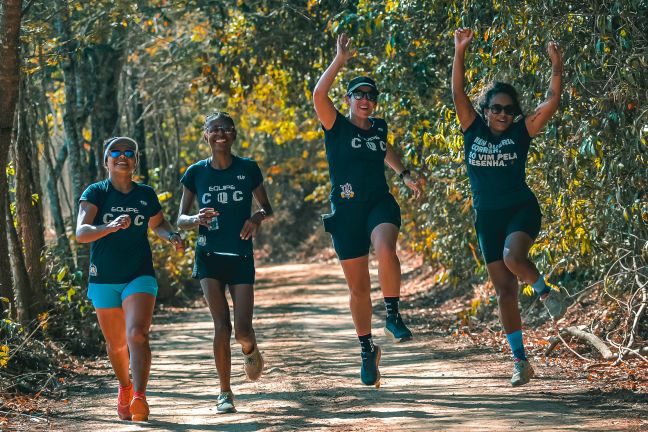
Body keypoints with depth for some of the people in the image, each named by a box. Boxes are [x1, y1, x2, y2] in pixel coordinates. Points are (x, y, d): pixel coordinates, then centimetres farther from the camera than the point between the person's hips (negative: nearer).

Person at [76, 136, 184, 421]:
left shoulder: (146, 195, 5)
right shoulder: (95, 193, -5)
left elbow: (157, 224, 24)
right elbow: (81, 232, -19)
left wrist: (172, 236, 2)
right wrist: (110, 227, -37)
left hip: (139, 277, 0)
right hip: (103, 280, 0)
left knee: (137, 335, -22)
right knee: (116, 344, 13)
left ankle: (139, 398, -32)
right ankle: (125, 387, 41)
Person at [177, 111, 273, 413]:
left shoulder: (248, 169, 0)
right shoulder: (196, 173, 0)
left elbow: (268, 209, 9)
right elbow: (180, 220, 4)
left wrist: (257, 218, -14)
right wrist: (197, 219, -19)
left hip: (241, 256, 0)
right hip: (209, 255, 0)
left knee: (242, 329, -5)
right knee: (222, 325, -10)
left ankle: (251, 351, 33)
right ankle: (225, 393, 2)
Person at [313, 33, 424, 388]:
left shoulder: (379, 128, 11)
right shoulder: (336, 126, -2)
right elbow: (319, 95, -21)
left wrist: (405, 176, 20)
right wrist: (340, 60, -24)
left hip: (380, 204, 2)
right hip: (346, 211, -2)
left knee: (386, 251, -33)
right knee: (358, 287, 5)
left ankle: (393, 315, -16)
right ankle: (367, 349, 22)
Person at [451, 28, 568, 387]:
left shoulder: (521, 132, -2)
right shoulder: (473, 129, 1)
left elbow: (551, 103, -12)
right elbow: (457, 93, -10)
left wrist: (556, 68, -22)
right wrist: (459, 52, -20)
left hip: (521, 209, -3)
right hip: (487, 217, 3)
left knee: (513, 257, -34)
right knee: (504, 290, 3)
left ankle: (545, 291, -2)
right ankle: (520, 362, 9)